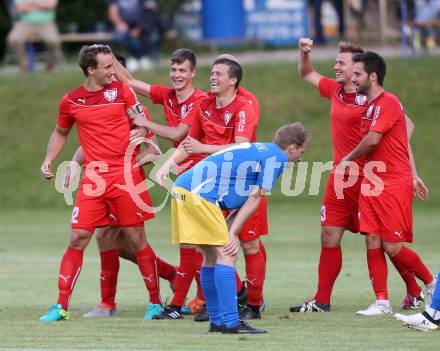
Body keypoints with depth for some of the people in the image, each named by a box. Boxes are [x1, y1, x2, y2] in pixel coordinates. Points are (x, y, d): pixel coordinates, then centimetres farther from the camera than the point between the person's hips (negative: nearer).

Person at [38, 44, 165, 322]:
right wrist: (48, 161, 11)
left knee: (137, 239, 1)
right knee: (78, 239, -3)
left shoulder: (121, 91, 1)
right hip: (93, 179, 2)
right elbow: (61, 133, 23)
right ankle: (61, 306, 1)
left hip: (125, 175, -2)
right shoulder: (71, 101, 7)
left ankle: (156, 302, 12)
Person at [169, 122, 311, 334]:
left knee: (212, 257, 16)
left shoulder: (258, 150, 26)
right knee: (226, 255, -9)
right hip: (199, 195, -10)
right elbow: (254, 199, -3)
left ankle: (217, 321, 20)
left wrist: (229, 232, 9)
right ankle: (230, 323, -13)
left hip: (182, 188, 10)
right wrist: (231, 233, -2)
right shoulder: (277, 157, -1)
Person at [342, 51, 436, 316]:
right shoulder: (372, 105, 15)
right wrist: (412, 177, 21)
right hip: (372, 184, 9)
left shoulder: (388, 103, -14)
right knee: (373, 242, 1)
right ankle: (382, 302, 3)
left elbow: (372, 140, -21)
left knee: (392, 246, -8)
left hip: (393, 185, -9)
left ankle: (432, 283, 12)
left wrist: (348, 160, -5)